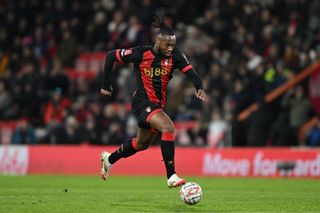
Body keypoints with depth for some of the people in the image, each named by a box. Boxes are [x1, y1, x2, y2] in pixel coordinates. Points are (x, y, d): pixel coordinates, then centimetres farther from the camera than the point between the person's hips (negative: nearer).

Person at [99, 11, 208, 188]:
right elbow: (111, 56, -6)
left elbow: (191, 72, -13)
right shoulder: (141, 53, -15)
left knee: (142, 144, 23)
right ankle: (171, 176, -28)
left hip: (158, 105, 7)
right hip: (143, 102, -7)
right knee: (168, 127, -29)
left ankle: (109, 158, 48)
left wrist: (200, 88, -34)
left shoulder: (174, 56, -6)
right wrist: (106, 85, -3)